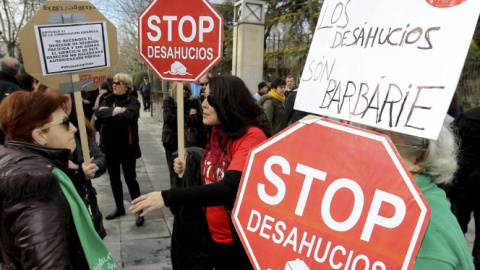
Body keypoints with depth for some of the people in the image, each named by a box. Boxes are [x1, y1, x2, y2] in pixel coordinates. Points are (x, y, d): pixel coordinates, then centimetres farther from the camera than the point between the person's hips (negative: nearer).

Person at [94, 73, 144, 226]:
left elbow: (126, 117, -27)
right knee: (114, 178, 17)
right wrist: (114, 111, -22)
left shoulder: (133, 102, -9)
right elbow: (98, 113, -9)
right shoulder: (108, 99, 8)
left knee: (130, 178, 1)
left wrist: (107, 114, -15)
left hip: (126, 146, -6)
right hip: (110, 146, 6)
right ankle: (119, 207, 35)